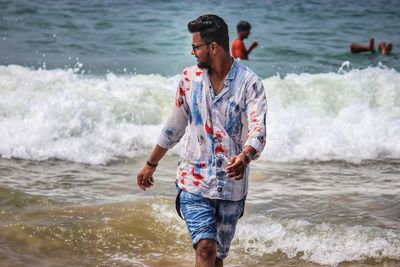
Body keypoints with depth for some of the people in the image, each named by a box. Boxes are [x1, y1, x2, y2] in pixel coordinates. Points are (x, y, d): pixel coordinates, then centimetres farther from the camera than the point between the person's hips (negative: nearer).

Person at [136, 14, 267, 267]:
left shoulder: (250, 83, -8)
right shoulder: (190, 77, 4)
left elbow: (258, 131, -20)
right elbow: (175, 126, 15)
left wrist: (244, 158, -41)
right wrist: (151, 165, 21)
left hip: (231, 185, -1)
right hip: (194, 181, 1)